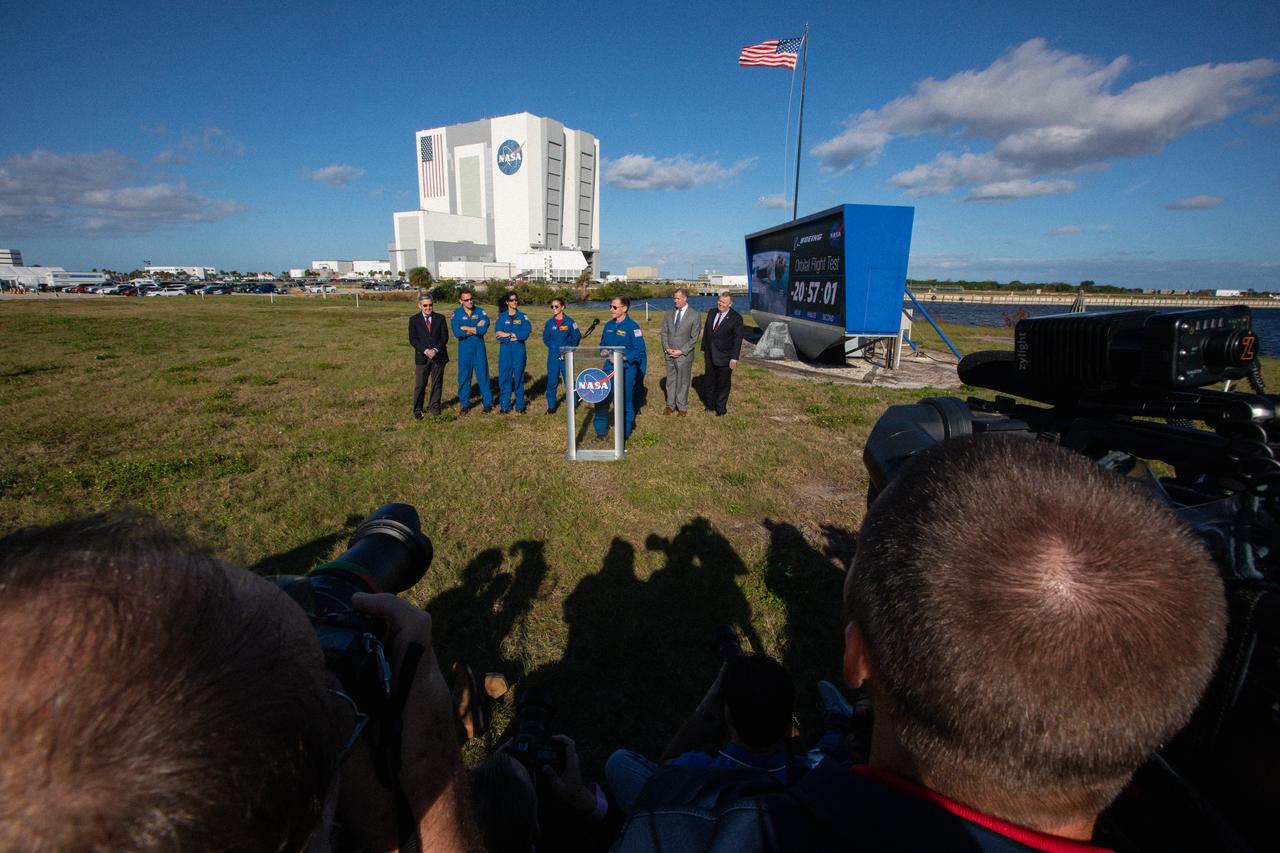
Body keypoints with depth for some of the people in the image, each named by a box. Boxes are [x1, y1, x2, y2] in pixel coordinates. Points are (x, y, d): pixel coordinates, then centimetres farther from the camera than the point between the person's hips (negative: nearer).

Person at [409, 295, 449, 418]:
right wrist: (425, 351, -16)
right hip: (422, 357, -1)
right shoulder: (414, 319, 3)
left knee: (437, 384, 7)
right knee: (420, 385, 0)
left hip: (438, 356, 1)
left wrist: (435, 350, -14)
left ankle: (434, 407, 19)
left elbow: (445, 336, -1)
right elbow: (413, 340, -3)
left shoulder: (440, 318, 6)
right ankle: (417, 410, 11)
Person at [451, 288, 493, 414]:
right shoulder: (456, 313, -1)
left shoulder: (480, 311, 0)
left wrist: (467, 328, -13)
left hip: (479, 347, 0)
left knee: (483, 374, 3)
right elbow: (457, 332, -15)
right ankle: (464, 404, 19)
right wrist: (476, 328, -14)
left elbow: (484, 328, -16)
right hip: (464, 348, 0)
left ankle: (488, 403, 14)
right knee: (464, 376, 7)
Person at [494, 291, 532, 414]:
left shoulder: (523, 316, 4)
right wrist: (515, 336, -13)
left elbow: (525, 333, -10)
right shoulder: (501, 316, 5)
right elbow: (498, 335, -6)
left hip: (519, 350, -1)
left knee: (519, 376, 3)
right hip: (505, 350, 1)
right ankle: (504, 405, 12)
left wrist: (508, 334, -11)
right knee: (505, 376, 2)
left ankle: (520, 405, 13)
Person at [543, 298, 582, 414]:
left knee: (569, 381, 2)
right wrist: (553, 347, 2)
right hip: (553, 356, 3)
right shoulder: (549, 323, 5)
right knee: (552, 381, 7)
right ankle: (551, 407, 17)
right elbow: (545, 338, 14)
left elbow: (577, 337, 1)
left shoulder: (569, 322, -4)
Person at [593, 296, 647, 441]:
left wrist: (623, 358, -23)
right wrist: (603, 351, -2)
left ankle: (625, 433, 21)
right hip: (610, 367, 6)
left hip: (626, 368, -6)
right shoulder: (609, 325, 9)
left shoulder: (633, 327, -11)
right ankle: (600, 431, 18)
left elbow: (640, 351, -12)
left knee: (625, 401, 5)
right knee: (601, 399, 3)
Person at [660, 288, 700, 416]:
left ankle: (682, 407, 19)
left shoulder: (694, 315, -6)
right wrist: (667, 348, -7)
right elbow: (664, 332, 8)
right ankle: (670, 405, 24)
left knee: (683, 381, 6)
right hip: (669, 354, 4)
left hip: (684, 355, -3)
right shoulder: (668, 314, 6)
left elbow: (694, 337, -7)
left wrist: (681, 351, -13)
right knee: (670, 380, 12)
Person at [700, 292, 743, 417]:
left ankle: (721, 408, 19)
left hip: (724, 357, -5)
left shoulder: (736, 318, -11)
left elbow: (738, 339, -13)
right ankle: (710, 405, 31)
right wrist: (704, 349, 11)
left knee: (723, 383, 6)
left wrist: (734, 358, -16)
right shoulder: (711, 313, 5)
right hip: (710, 356, 5)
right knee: (710, 382, 16)